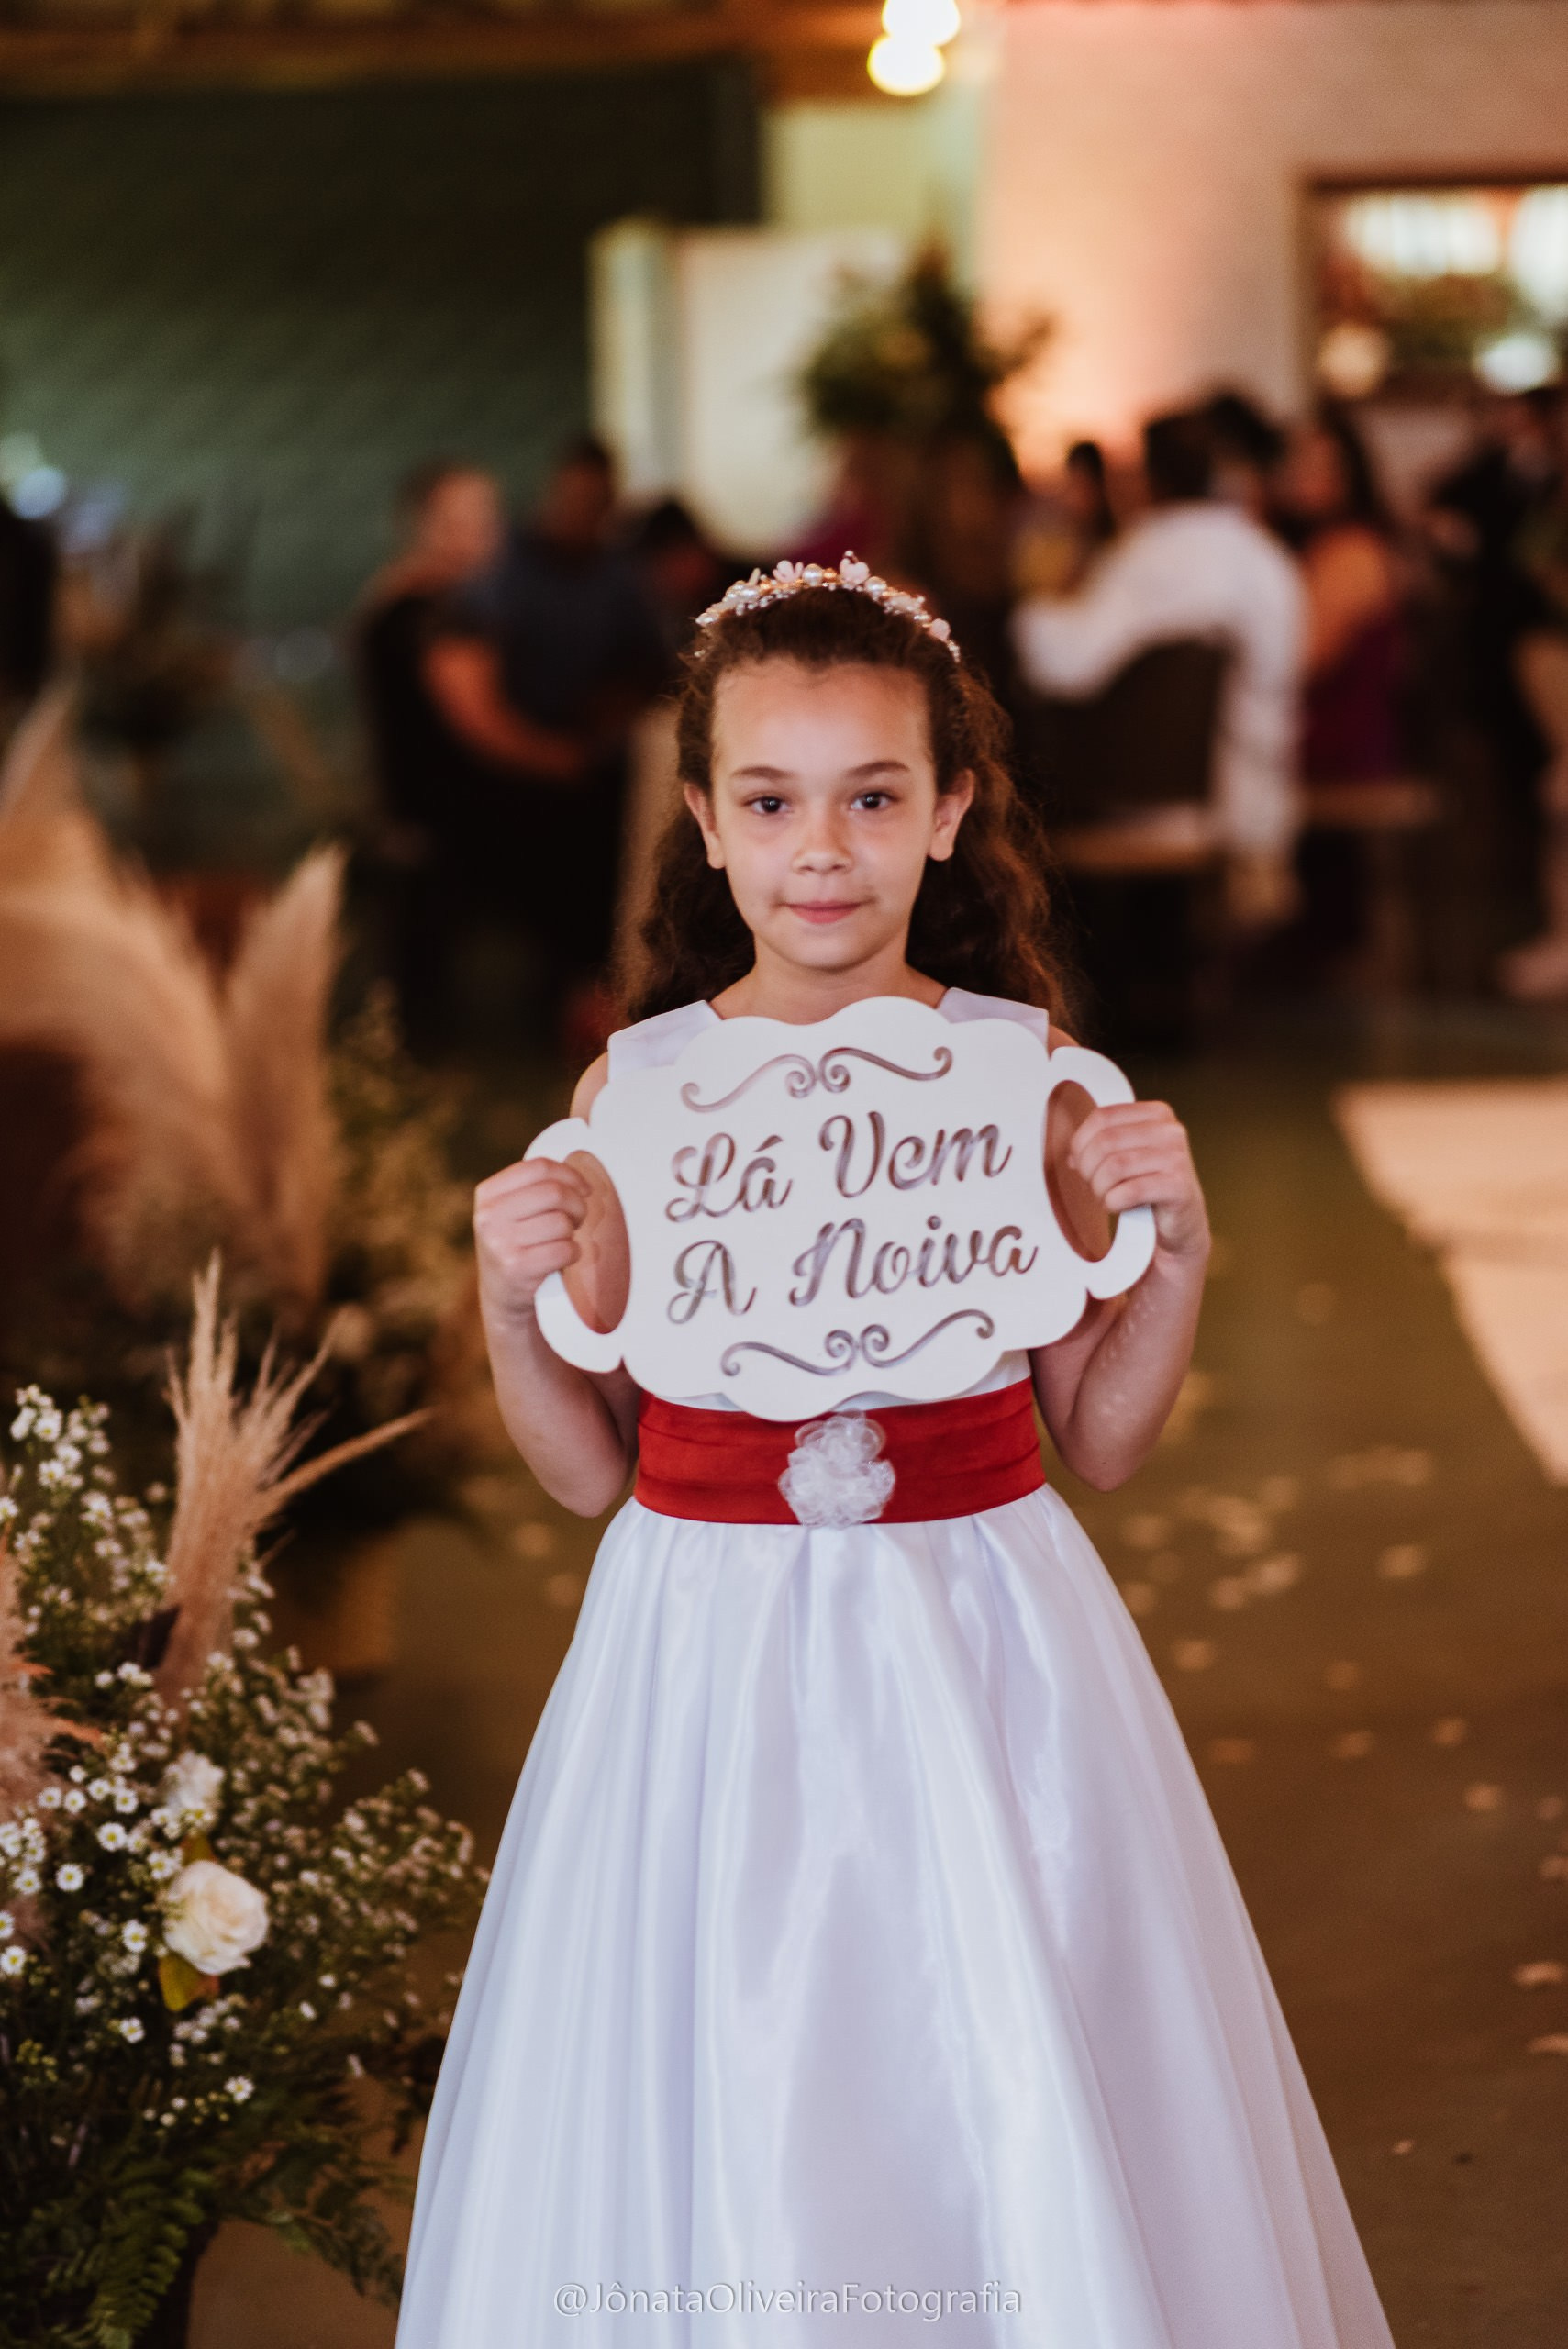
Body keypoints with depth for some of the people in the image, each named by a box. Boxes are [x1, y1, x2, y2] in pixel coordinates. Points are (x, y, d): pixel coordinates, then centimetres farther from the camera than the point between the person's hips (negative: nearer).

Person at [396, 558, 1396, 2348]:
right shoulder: (631, 1090, -3)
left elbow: (1099, 1441, 5)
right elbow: (590, 1472, 4)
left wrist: (1177, 1252, -9)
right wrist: (510, 1301, -12)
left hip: (981, 1644, 0)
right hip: (716, 1647, 0)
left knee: (1027, 2132, 7)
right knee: (731, 2128, 8)